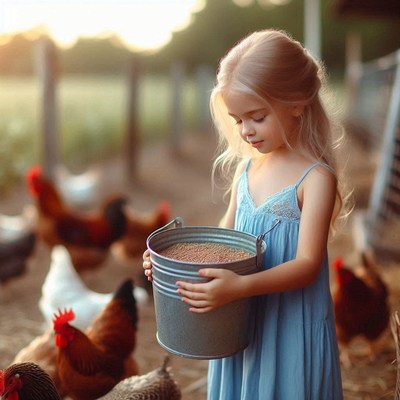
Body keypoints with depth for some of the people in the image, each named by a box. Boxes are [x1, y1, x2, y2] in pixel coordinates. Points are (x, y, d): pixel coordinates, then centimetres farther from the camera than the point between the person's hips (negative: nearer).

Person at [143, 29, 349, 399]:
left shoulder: (315, 178, -17)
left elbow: (307, 265, -21)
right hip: (241, 324, 6)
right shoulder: (246, 168, 2)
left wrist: (239, 286, -35)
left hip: (291, 328, -5)